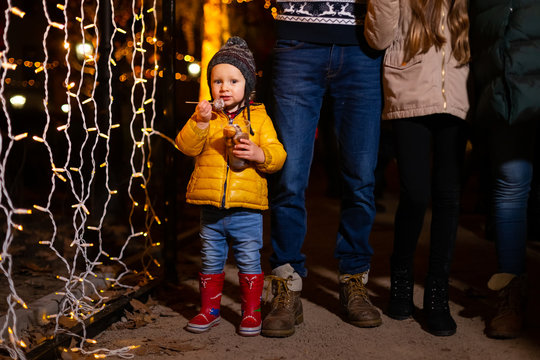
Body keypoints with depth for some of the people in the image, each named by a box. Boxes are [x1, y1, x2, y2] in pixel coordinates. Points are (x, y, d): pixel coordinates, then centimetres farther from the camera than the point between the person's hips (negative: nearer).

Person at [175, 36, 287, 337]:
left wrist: (259, 154, -23)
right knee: (211, 262, 13)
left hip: (246, 208, -2)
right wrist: (200, 122, -20)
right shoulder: (206, 115, 6)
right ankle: (210, 309, 27)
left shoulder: (258, 117, 2)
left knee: (249, 261, 6)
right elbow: (187, 146, -6)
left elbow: (277, 154, -3)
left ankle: (252, 311, 20)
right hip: (211, 208, 2)